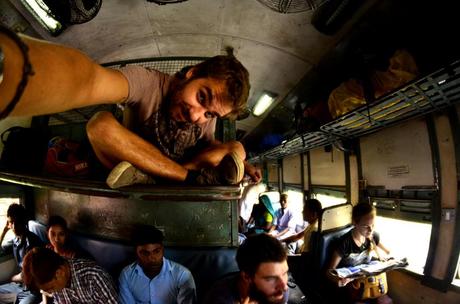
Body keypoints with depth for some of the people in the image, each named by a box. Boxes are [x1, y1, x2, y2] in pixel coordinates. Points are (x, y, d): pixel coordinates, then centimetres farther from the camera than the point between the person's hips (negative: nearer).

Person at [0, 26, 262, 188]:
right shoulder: (147, 83, -25)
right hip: (132, 164, -3)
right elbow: (90, 79, -46)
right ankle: (193, 178, -28)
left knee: (236, 149, -15)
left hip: (174, 172, 4)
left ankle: (144, 179, -28)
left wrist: (241, 163, -10)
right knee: (101, 124, -32)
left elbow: (210, 144, 9)